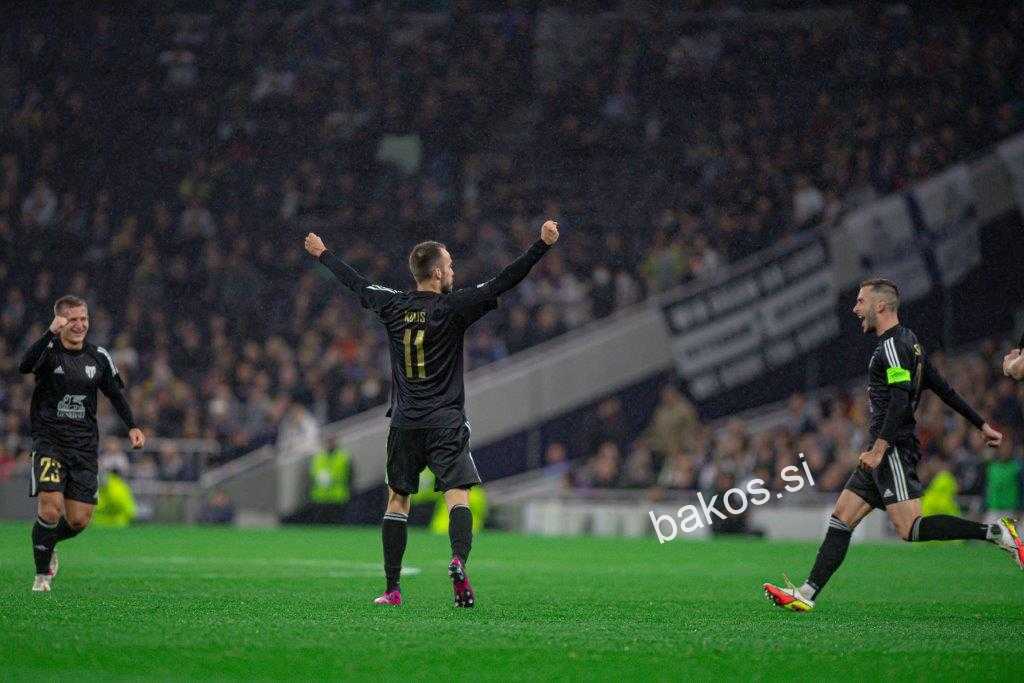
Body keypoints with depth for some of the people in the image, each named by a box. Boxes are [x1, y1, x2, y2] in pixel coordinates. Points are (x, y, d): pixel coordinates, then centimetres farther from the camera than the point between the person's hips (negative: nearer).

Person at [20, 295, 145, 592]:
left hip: (84, 445, 4)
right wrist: (51, 333, -40)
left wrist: (133, 426, 2)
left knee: (78, 520, 0)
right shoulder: (48, 350, -6)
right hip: (49, 442, -4)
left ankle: (47, 545, 33)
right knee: (51, 508, -20)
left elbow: (116, 393, 16)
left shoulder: (98, 357, 7)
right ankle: (42, 575, -3)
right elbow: (25, 366, -28)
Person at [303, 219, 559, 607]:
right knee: (458, 495, -9)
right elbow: (503, 282, -12)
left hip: (405, 424, 4)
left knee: (397, 501, 12)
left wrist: (322, 254, 36)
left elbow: (356, 283, 20)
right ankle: (459, 561, -35)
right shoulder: (454, 307, -7)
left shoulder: (393, 305, 4)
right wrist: (543, 244, -12)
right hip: (445, 422, -4)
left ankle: (392, 589, 11)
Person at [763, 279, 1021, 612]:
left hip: (893, 451, -10)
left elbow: (901, 400, -23)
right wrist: (982, 425, 25)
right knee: (840, 520, 6)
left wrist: (879, 449, -26)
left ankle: (995, 532, -15)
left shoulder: (892, 345, -12)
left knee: (910, 529, -17)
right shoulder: (907, 342, 19)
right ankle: (806, 594, 3)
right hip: (887, 454, 10)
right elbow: (944, 390, 22)